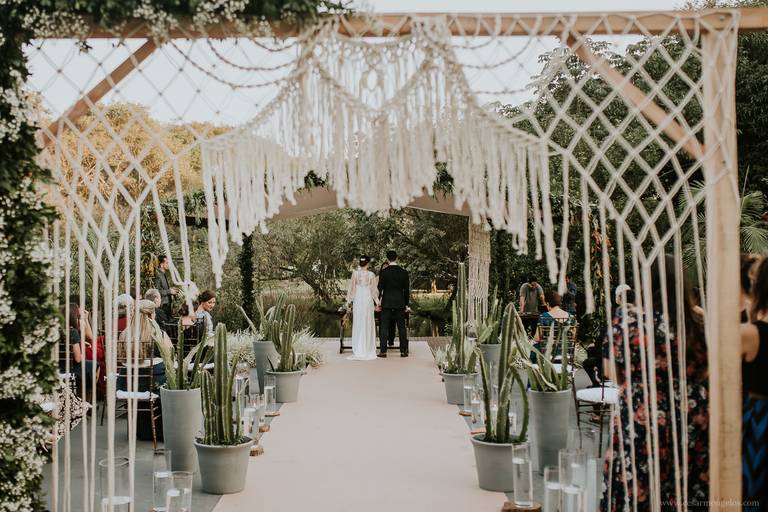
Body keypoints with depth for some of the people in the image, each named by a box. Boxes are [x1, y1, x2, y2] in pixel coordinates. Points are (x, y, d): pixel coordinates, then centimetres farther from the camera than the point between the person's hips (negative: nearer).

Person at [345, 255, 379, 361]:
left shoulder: (355, 273, -4)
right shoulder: (371, 275, -5)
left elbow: (351, 288, 1)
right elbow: (373, 290, 0)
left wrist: (349, 301, 9)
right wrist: (377, 302, 10)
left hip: (357, 300, 1)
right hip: (368, 300, -1)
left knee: (358, 324, 6)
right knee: (367, 324, 6)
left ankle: (357, 350, 6)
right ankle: (367, 350, 8)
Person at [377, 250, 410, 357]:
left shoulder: (384, 272, -7)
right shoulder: (404, 272, 0)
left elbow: (380, 288, -4)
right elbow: (407, 289, 4)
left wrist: (378, 301, 6)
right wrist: (406, 303, 13)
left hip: (386, 303, -2)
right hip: (400, 303, 2)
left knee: (384, 327, 2)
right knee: (401, 327, 7)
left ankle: (383, 351, -1)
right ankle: (403, 351, 8)